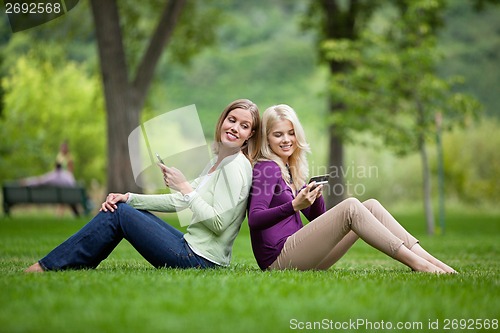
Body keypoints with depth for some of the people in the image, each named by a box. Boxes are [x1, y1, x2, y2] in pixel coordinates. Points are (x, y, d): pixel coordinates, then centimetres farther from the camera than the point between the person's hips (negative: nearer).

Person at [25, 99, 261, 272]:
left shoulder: (236, 166, -14)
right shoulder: (217, 162, 15)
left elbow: (217, 223, -22)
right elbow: (179, 202, 16)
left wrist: (184, 187, -19)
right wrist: (129, 197, 5)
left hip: (200, 261, -9)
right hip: (192, 250, 9)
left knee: (119, 214, -7)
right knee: (119, 207, 11)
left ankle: (46, 267, -1)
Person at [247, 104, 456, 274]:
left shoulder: (290, 169, 20)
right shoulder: (267, 168, -6)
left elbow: (317, 216, 21)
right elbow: (255, 219, -19)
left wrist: (315, 196, -1)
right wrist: (294, 206, -31)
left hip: (297, 253, 9)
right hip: (278, 258, -9)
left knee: (371, 206, -2)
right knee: (350, 206, -23)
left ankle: (428, 260, -15)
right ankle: (416, 264, -26)